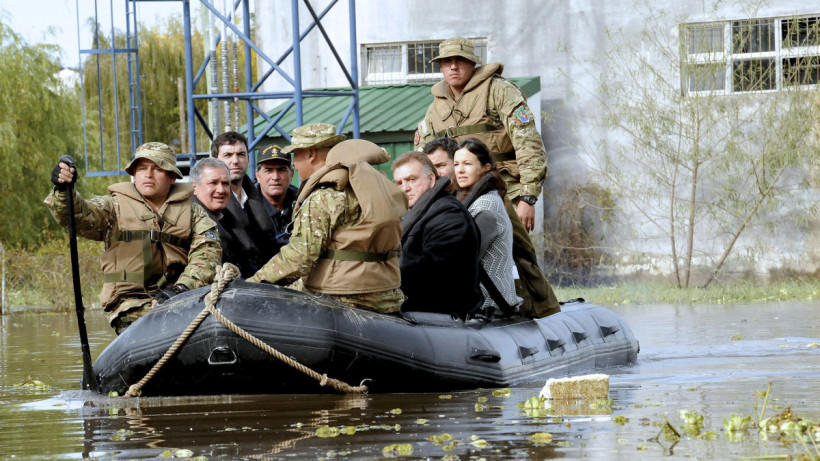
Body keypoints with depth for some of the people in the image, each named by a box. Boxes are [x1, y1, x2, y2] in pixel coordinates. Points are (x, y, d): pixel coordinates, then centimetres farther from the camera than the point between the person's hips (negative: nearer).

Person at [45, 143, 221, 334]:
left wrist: (181, 288, -14)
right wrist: (62, 191, -27)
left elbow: (208, 252, 4)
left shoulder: (192, 212, 18)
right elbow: (80, 216, -4)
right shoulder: (114, 206, 15)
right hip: (130, 302, -2)